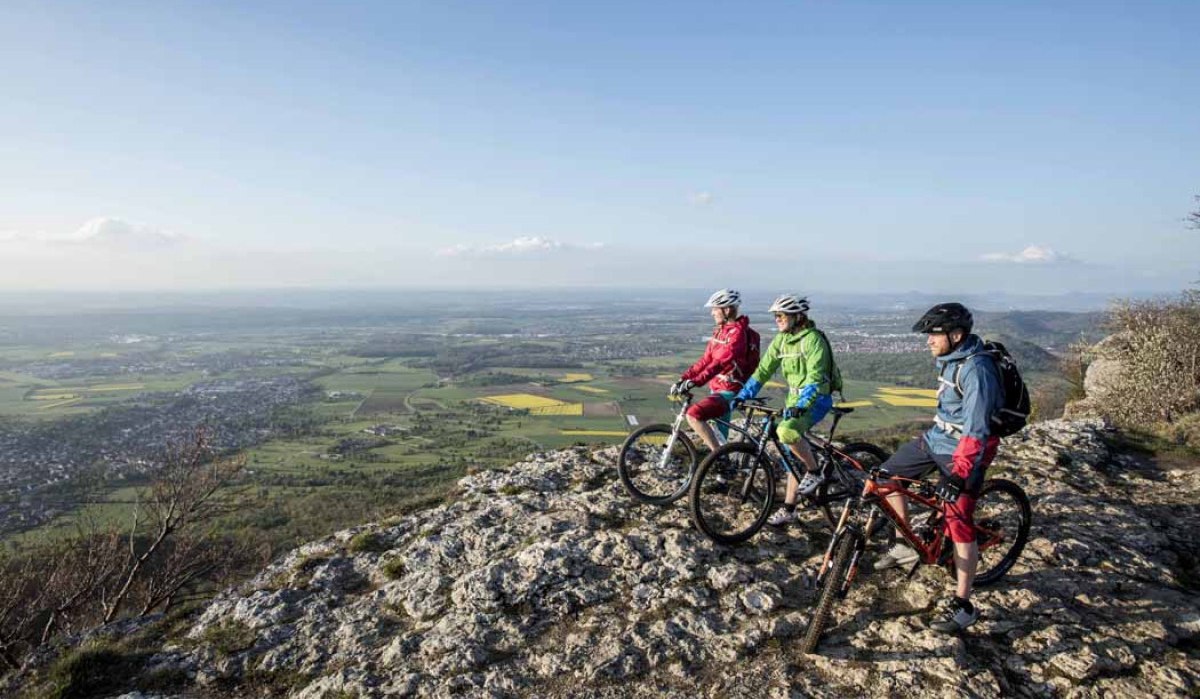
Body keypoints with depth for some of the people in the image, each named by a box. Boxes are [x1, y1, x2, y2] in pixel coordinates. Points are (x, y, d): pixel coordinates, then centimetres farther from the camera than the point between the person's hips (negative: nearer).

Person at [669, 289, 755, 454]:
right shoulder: (719, 331, 13)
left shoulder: (738, 332, -17)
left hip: (729, 392, -9)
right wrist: (683, 378, 2)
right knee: (718, 437, 15)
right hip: (718, 389, 9)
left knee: (693, 414, -24)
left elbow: (720, 362, -28)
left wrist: (694, 382, -35)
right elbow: (706, 360, 12)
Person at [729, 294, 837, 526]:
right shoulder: (781, 340, 6)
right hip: (795, 401, 8)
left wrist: (801, 405, -38)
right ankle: (788, 509, 14)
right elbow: (764, 370, 6)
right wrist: (743, 395, -2)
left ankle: (814, 472, -10)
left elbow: (815, 377, -26)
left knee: (786, 431, -32)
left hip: (816, 399, -7)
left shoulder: (813, 339, -16)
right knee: (792, 455, 7)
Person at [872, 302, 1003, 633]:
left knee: (959, 525, -6)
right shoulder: (950, 358, 4)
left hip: (962, 452, -9)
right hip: (936, 437, 9)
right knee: (886, 475, 7)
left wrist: (959, 474, -33)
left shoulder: (976, 370, -25)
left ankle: (962, 605, 7)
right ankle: (906, 546, 23)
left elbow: (975, 429, -29)